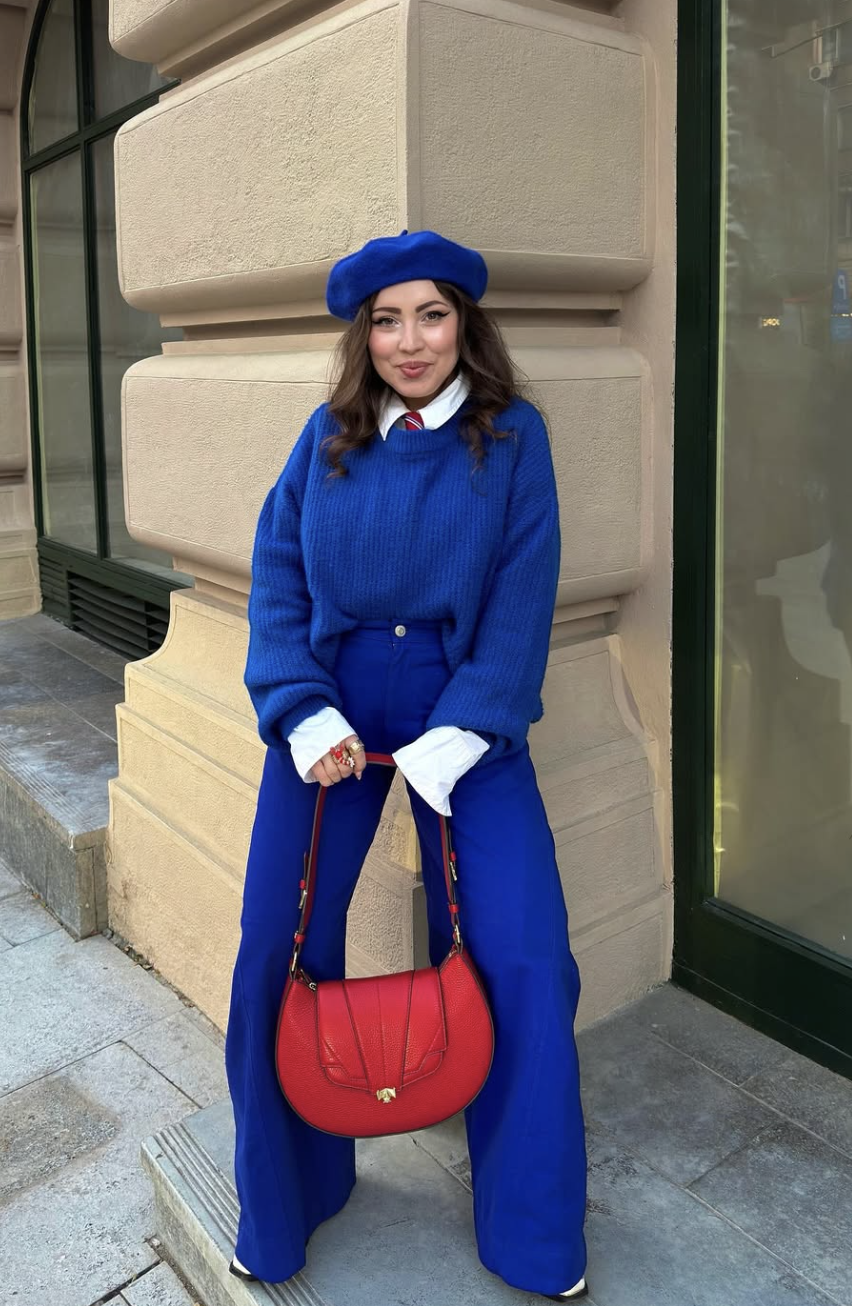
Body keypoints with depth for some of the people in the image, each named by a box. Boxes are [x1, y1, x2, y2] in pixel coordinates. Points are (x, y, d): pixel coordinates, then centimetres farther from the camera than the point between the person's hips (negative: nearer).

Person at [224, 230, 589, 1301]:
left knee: (521, 960, -6)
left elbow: (522, 596, -6)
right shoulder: (329, 437, 4)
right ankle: (286, 1201, 28)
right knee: (278, 952, 1)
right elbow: (277, 574, 2)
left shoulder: (512, 436, -1)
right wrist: (306, 715, -10)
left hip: (466, 712, -1)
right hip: (330, 707, 2)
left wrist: (457, 739, -14)